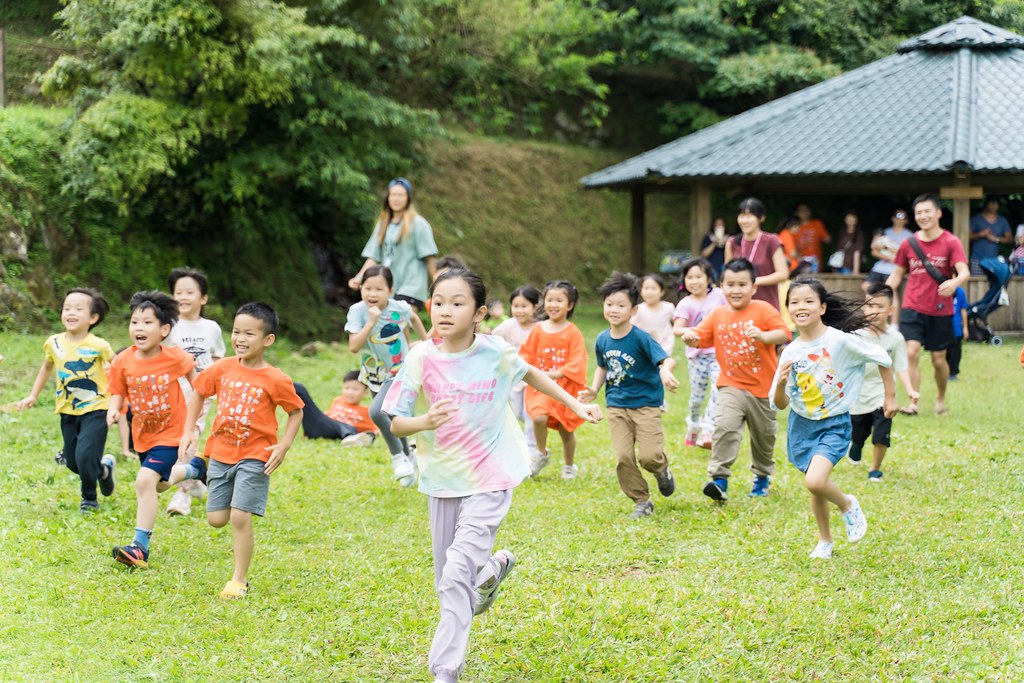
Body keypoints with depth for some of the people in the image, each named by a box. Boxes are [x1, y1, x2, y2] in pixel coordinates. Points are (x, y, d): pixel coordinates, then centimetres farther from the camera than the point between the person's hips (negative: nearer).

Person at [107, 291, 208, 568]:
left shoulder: (174, 357, -19)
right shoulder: (123, 362, -14)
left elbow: (191, 371, 3)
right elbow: (118, 392, -3)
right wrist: (114, 409, -25)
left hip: (170, 432, -5)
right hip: (143, 433, 5)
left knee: (145, 481, -23)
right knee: (161, 484, 25)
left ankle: (140, 547, -15)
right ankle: (194, 468, 60)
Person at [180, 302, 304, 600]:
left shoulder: (276, 380, -12)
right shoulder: (222, 368, -2)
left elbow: (296, 412, 0)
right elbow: (198, 393, 13)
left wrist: (283, 446, -10)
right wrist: (188, 431, 5)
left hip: (255, 456, -4)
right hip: (221, 454, 4)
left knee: (240, 517, -11)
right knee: (216, 519, 6)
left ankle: (239, 580, 2)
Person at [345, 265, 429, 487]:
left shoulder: (399, 308, -17)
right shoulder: (358, 311, -20)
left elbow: (413, 319, 9)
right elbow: (354, 346, -29)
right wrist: (371, 322, -36)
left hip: (398, 374, -3)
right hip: (375, 376, 3)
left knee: (376, 412, -26)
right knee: (392, 424, 18)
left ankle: (399, 456, -6)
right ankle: (407, 457, 44)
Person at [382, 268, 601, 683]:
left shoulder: (495, 352, -11)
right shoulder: (422, 359, -12)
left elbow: (531, 374, 12)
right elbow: (396, 423, -9)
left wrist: (576, 406, 13)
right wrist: (425, 422, -30)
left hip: (490, 480, -2)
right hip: (442, 479, 3)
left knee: (458, 572, -16)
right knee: (446, 580, 14)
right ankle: (492, 568, 48)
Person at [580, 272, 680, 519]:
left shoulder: (641, 338, -15)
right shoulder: (602, 340, 2)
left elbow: (666, 359, -26)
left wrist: (666, 371, -49)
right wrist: (593, 391, 5)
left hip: (646, 403, -4)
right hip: (616, 406, 4)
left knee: (648, 456, -15)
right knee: (623, 457, -6)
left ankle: (662, 469, 23)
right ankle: (642, 502, 11)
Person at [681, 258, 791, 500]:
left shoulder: (763, 310, -8)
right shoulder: (717, 315, 3)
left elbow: (784, 334, -18)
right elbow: (700, 336, 3)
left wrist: (763, 335, -37)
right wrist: (690, 336, -21)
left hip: (763, 387, -1)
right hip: (731, 385, 1)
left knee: (763, 437, 14)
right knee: (724, 426, -22)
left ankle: (762, 476, 38)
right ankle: (719, 479, -22)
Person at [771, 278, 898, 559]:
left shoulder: (839, 340, -18)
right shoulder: (790, 353, -6)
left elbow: (882, 358, -6)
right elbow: (780, 404, -4)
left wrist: (890, 397, 1)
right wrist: (781, 382, -25)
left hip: (834, 424, -4)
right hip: (802, 424, 4)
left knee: (815, 481, -24)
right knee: (814, 487, 13)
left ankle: (848, 505, 8)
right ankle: (825, 541, 37)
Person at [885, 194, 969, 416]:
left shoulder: (951, 242, -6)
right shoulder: (908, 244, 3)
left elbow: (964, 272, -18)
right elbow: (897, 275, 12)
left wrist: (954, 282, -41)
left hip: (941, 311, -1)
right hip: (912, 308, 2)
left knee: (938, 359, 8)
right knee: (911, 353, -13)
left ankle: (941, 399, 32)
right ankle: (913, 402, -8)